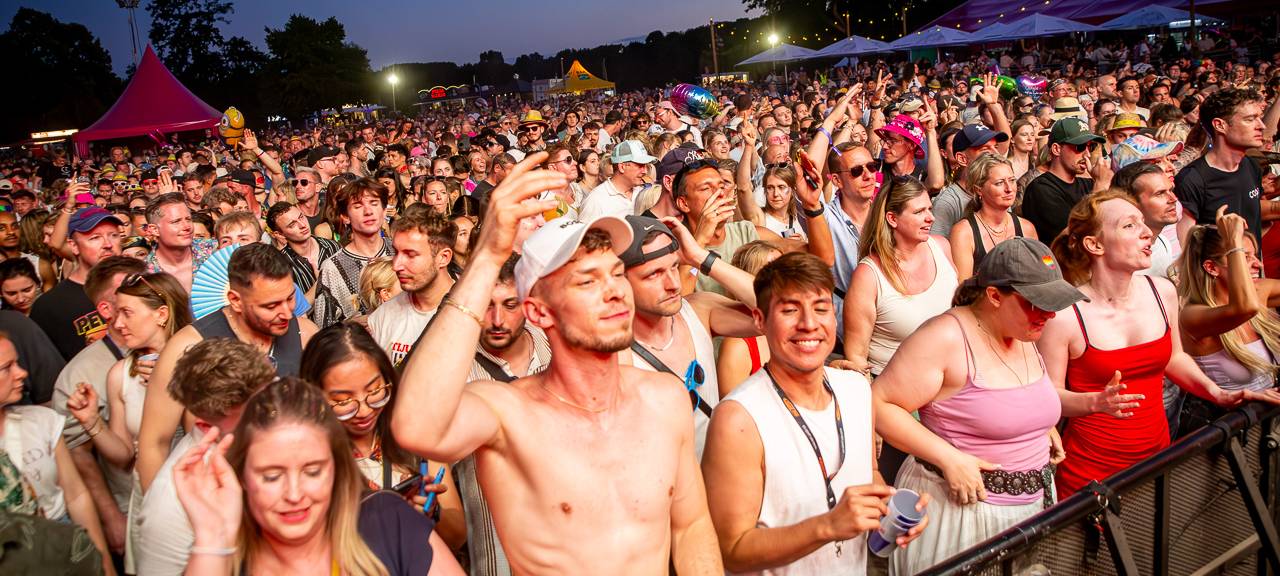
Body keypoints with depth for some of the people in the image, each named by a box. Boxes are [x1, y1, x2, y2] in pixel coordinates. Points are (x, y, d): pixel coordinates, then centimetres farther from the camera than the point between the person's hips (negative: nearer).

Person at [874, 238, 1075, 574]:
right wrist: (949, 457, -26)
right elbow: (879, 404, -22)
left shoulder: (1024, 334, 5)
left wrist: (1043, 426, 6)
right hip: (958, 505, -7)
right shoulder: (946, 338, -20)